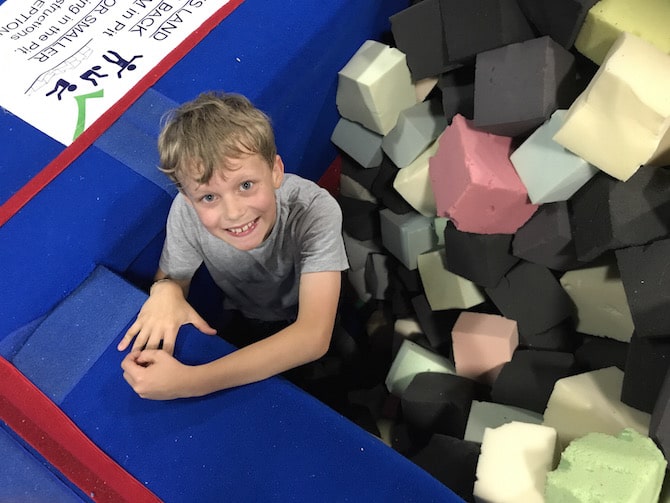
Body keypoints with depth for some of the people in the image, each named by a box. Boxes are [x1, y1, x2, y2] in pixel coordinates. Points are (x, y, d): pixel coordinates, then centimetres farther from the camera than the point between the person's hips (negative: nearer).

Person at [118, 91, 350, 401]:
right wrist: (165, 290, -33)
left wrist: (189, 382, -46)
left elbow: (314, 337, -41)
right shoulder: (187, 212, -26)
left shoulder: (315, 210, -35)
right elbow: (172, 278, -7)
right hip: (242, 323, 3)